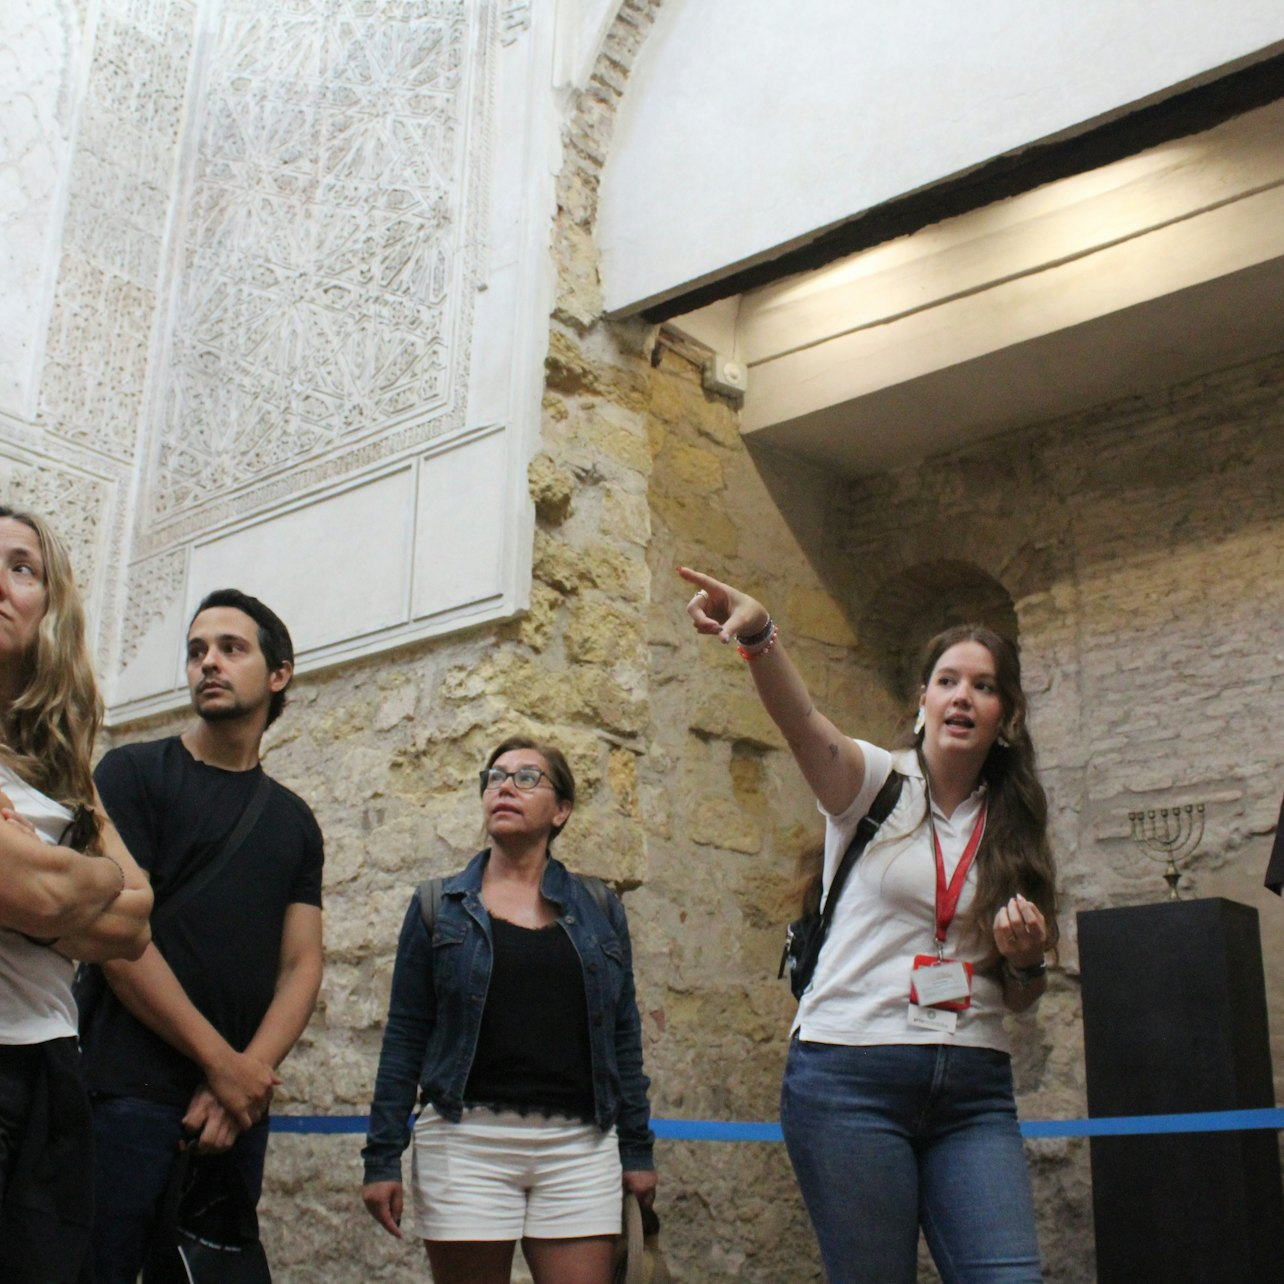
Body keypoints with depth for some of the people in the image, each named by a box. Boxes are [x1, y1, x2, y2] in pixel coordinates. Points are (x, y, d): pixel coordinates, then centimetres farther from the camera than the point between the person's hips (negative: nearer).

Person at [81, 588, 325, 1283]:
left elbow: (301, 964, 9)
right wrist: (222, 1062, -12)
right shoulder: (134, 773, 2)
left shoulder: (293, 820, 16)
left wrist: (250, 1074, -10)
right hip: (129, 1094, -4)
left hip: (239, 1107, 5)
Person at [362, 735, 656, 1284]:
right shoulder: (439, 907, 6)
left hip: (578, 1146, 1)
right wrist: (382, 1157, -1)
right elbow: (405, 1035, 4)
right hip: (467, 1140, -1)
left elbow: (623, 1034, 11)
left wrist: (637, 1150, 8)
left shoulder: (599, 910, 10)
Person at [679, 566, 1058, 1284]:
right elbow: (802, 720, -21)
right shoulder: (877, 782, 3)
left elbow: (1020, 999, 17)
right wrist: (759, 633, -40)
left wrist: (1025, 961, -6)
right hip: (851, 1071, -3)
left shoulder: (1013, 830, 13)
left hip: (973, 1087, 4)